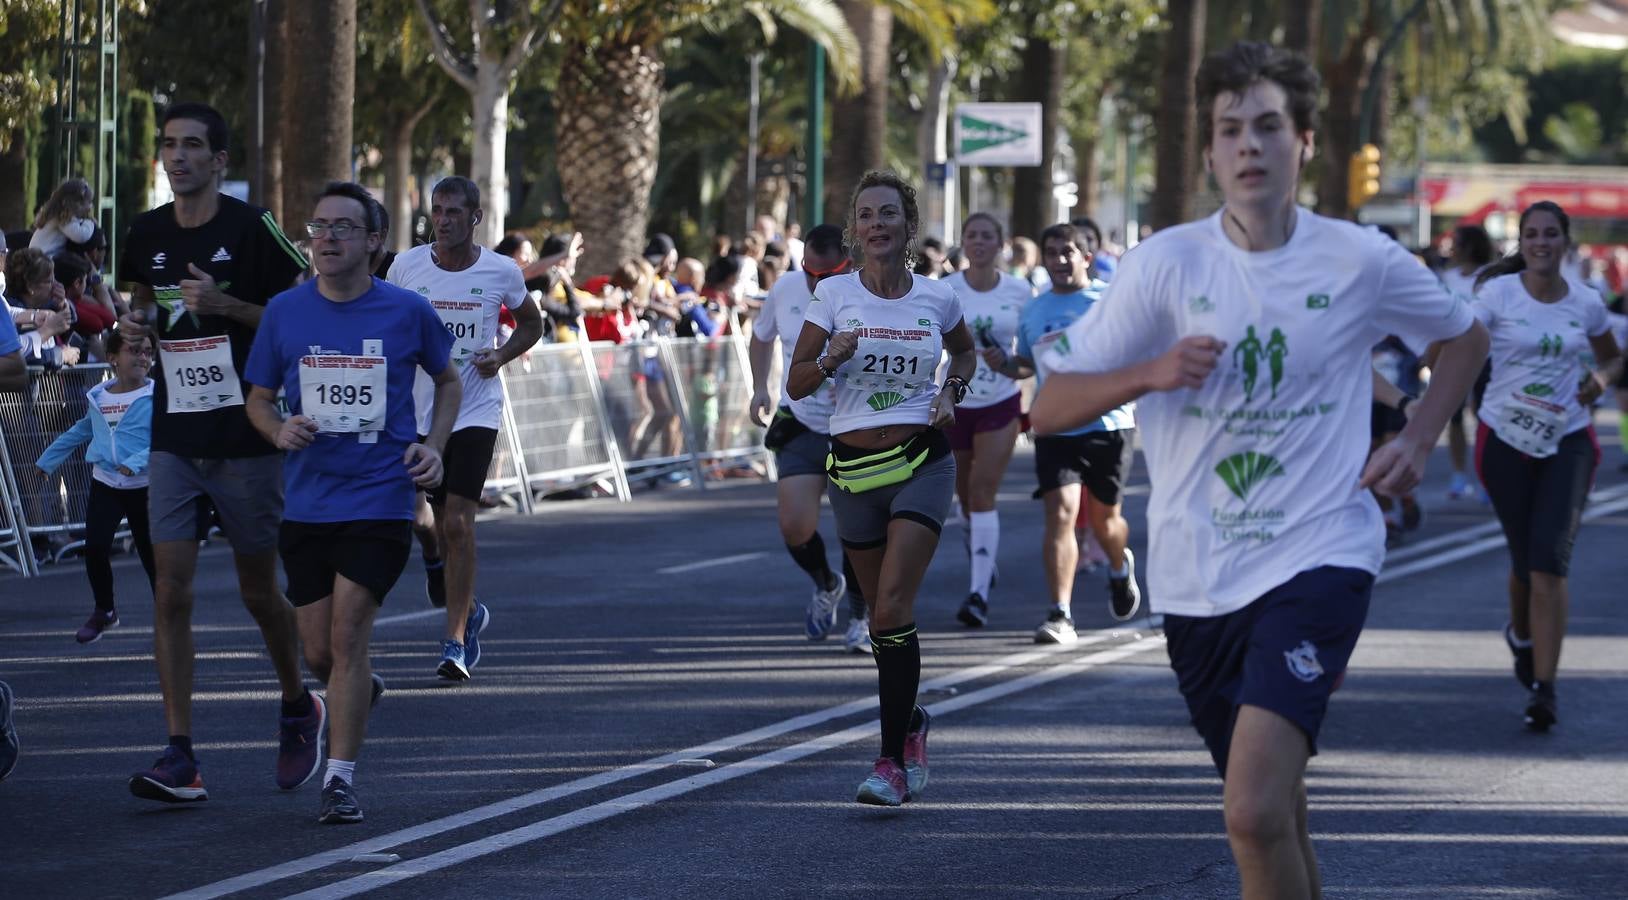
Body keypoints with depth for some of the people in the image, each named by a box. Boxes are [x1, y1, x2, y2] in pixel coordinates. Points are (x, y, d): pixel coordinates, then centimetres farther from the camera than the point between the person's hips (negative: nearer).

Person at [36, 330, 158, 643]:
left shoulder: (157, 395, -10)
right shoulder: (98, 397, 7)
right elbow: (80, 432, 23)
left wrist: (136, 462, -35)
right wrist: (48, 460, 32)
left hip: (144, 486, -4)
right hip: (105, 485, 4)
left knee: (151, 553, 3)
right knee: (95, 547, -6)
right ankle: (104, 611, 14)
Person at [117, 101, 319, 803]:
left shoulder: (252, 228, -8)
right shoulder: (148, 233, 7)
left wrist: (224, 305, -19)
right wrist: (135, 323, 1)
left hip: (246, 436, -4)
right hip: (174, 439, 4)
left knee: (258, 589, 7)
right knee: (171, 590, -6)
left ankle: (299, 708, 34)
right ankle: (180, 758, -7)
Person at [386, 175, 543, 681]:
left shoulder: (501, 272, -4)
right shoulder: (406, 267, -1)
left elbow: (531, 324, 12)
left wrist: (502, 356, -6)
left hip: (476, 409, -3)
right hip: (420, 409, 3)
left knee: (458, 523, -14)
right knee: (443, 526, 10)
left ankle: (455, 641, -11)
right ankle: (469, 611, 36)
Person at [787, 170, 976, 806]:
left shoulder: (937, 298, 2)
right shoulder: (834, 294, 0)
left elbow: (965, 351, 24)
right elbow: (796, 384, 1)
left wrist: (950, 392, 5)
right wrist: (832, 359, -19)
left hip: (922, 463, -2)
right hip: (853, 467, 2)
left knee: (892, 608, -16)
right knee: (883, 615, 10)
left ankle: (893, 760, -12)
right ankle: (910, 721, 36)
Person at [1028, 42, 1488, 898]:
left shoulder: (1360, 261, -2)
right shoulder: (1164, 263, -3)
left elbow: (1464, 336, 19)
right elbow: (1047, 408, -2)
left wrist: (1417, 441, 4)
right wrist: (1152, 372, -19)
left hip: (1319, 558, -2)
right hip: (1198, 578, 3)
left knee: (1254, 811, -21)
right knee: (1273, 811, 14)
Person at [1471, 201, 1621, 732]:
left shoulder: (1586, 303, 4)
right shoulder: (1498, 294, -3)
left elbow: (1612, 357, 20)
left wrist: (1602, 378, -2)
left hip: (1568, 441, 0)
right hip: (1505, 438, 0)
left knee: (1550, 559, -13)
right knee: (1525, 559, 10)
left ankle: (1543, 688, -15)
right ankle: (1521, 635, 45)